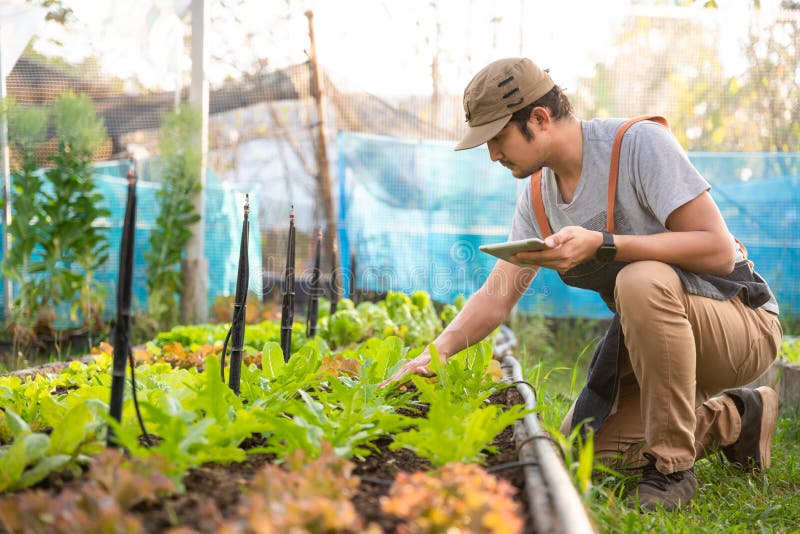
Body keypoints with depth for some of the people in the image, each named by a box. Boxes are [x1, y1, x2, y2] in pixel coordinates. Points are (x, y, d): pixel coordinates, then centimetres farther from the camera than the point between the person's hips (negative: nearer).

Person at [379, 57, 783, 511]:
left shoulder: (640, 142, -20)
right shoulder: (537, 197, 3)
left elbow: (719, 250, -26)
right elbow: (497, 295, 2)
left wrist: (601, 245, -33)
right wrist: (435, 352, -15)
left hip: (744, 324, -8)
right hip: (659, 334, 8)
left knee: (642, 279, -36)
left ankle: (672, 464, -22)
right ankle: (735, 420, 15)